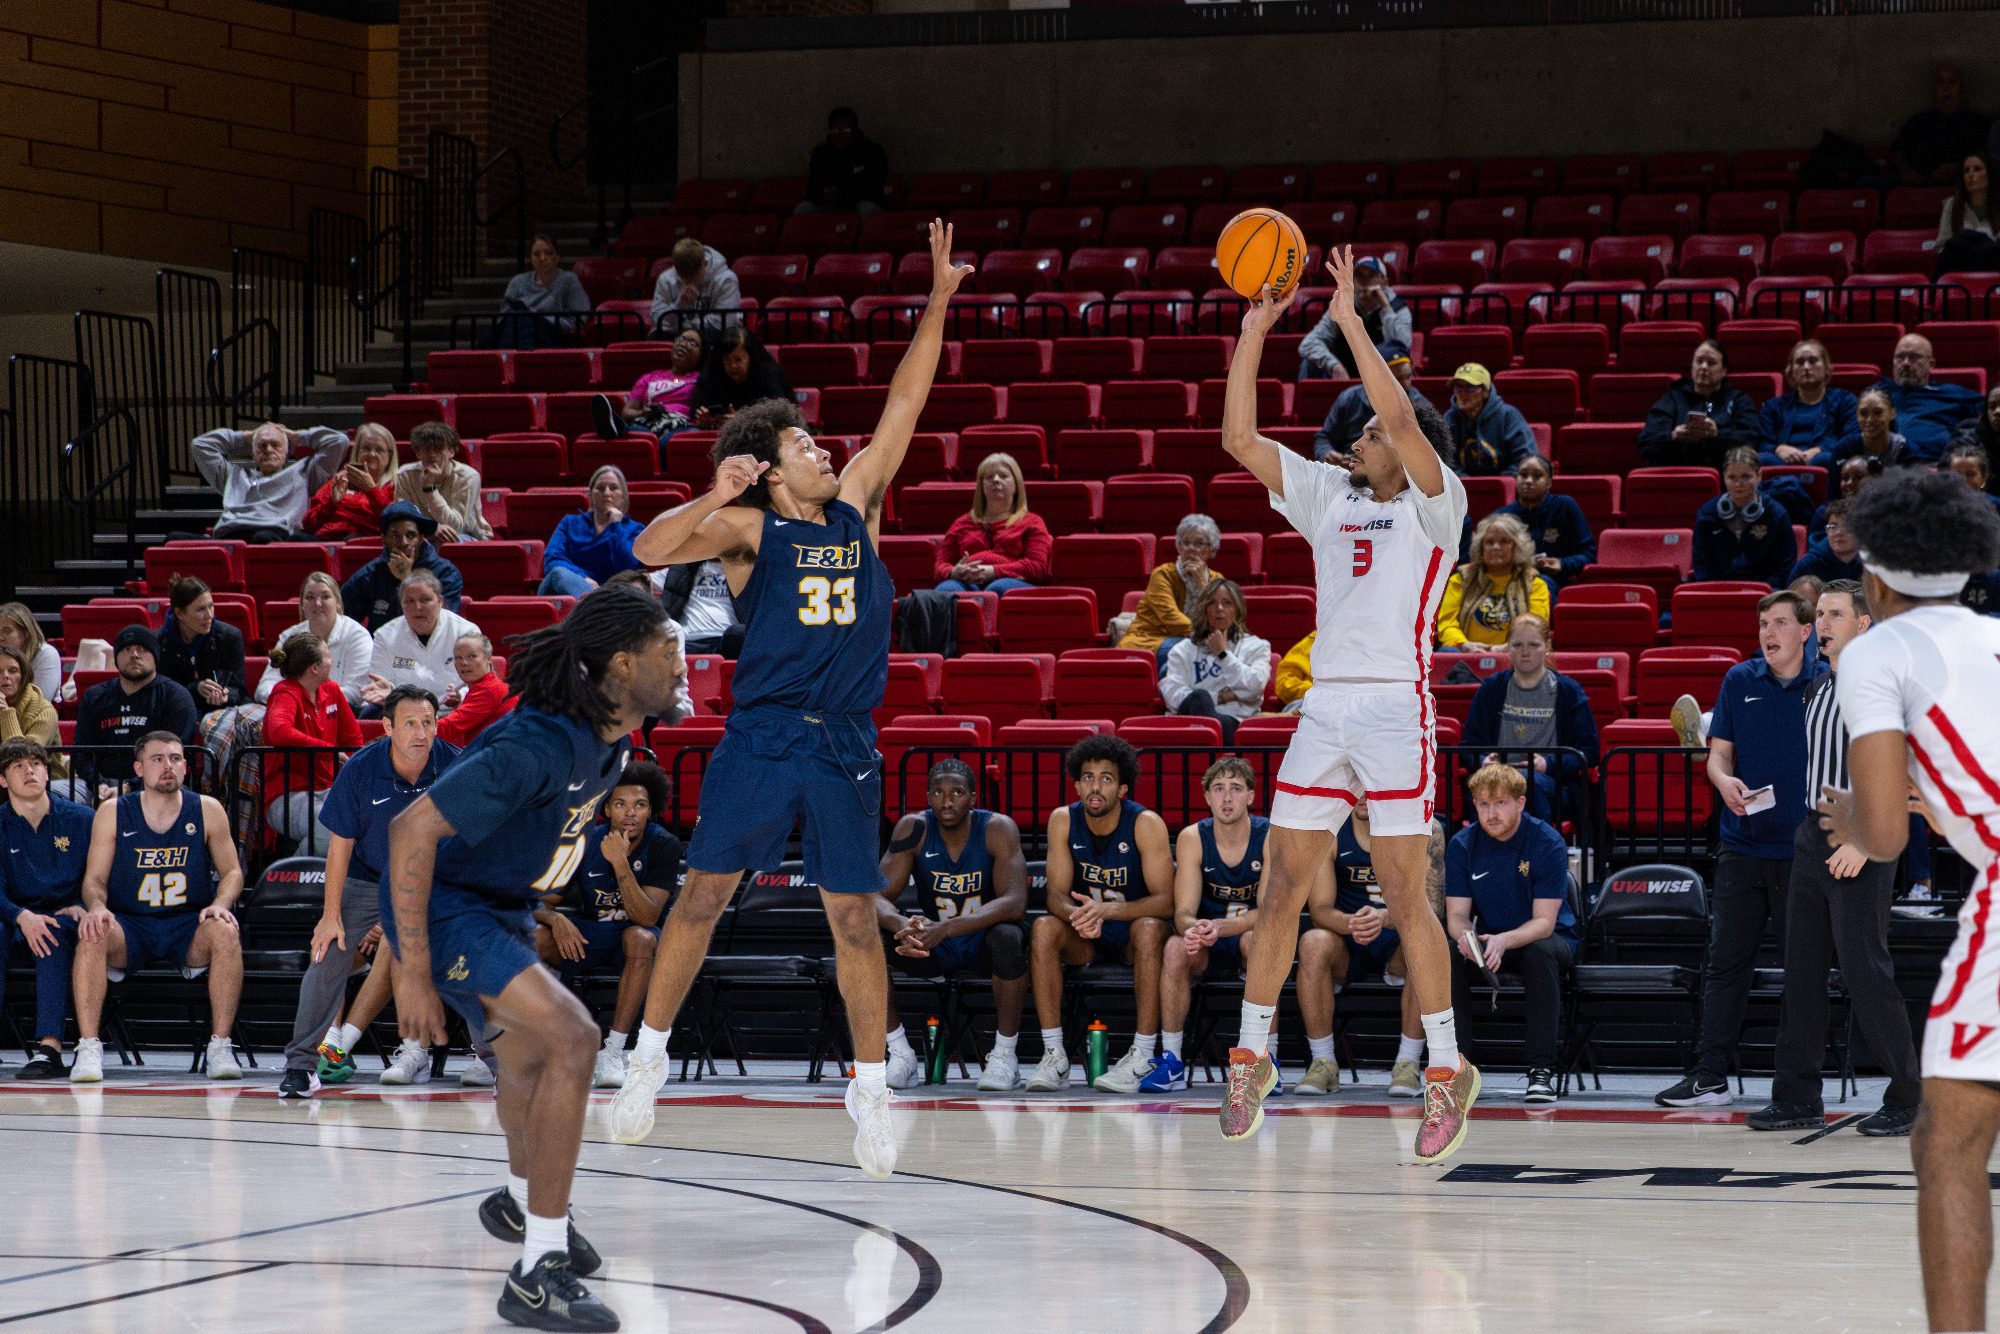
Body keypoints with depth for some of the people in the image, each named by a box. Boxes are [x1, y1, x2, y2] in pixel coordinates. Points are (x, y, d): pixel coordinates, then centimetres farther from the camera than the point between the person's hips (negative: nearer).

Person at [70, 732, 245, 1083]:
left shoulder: (207, 811, 1)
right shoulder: (112, 814, 1)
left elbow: (232, 872, 7)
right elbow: (94, 878, 2)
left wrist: (219, 904, -16)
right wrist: (96, 906, -22)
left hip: (188, 924, 0)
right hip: (130, 926, 0)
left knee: (225, 933, -33)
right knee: (92, 934, -33)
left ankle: (219, 1045, -25)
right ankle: (88, 1048, -30)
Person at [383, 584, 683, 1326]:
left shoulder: (611, 739, -4)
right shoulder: (536, 748, -32)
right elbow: (413, 831, -32)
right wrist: (413, 972, -31)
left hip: (500, 907, 10)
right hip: (441, 907, -10)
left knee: (529, 1060, 29)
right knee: (571, 1038, -25)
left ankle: (521, 1201, 60)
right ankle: (538, 1273, -23)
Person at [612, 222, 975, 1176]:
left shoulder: (855, 508, 12)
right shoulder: (751, 530, 1)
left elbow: (904, 404, 12)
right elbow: (649, 551, -12)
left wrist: (939, 300, 10)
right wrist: (716, 497, -22)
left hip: (843, 745, 3)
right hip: (762, 736, -3)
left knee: (854, 918, 2)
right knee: (702, 896, 0)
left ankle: (870, 1096, 6)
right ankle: (647, 1061, 11)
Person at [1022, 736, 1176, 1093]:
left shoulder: (1146, 824, -16)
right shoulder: (1063, 820, -6)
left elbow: (1165, 901, -21)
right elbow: (1057, 895, -10)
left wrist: (1108, 909, -38)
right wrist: (1077, 914, -35)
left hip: (1134, 937, -3)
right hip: (1086, 941, 3)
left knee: (1148, 929, -36)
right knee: (1043, 928, -27)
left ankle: (1143, 1056, -34)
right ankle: (1054, 1056, -28)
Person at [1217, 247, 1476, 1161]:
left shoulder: (1433, 504, 0)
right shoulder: (1331, 497, 17)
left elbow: (1400, 418, -17)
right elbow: (1240, 440, 11)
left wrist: (1350, 321, -15)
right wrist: (1254, 333, 5)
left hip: (1396, 707, -6)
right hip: (1325, 705, 6)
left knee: (1404, 894, -8)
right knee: (1282, 885, 5)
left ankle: (1447, 1070, -1)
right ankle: (1250, 1057, 14)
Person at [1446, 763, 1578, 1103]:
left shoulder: (1546, 842, -17)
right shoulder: (1462, 845, -7)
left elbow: (1544, 921, -21)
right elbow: (1456, 915, -7)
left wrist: (1504, 941, -41)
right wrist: (1465, 936, -33)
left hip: (1547, 938, -3)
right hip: (1488, 939, 3)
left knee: (1539, 953, -38)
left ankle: (1541, 1069, -36)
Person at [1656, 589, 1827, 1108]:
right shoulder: (1739, 681, 7)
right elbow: (1719, 751, 8)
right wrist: (1725, 780, -14)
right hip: (1743, 846, 2)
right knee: (1725, 962, 3)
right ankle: (1710, 1076, 6)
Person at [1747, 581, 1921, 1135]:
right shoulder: (1817, 690, 15)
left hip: (1861, 846, -8)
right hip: (1812, 838, 8)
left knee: (1865, 972, -9)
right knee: (1801, 970, 7)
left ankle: (1906, 1099, 0)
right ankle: (1798, 1098, 11)